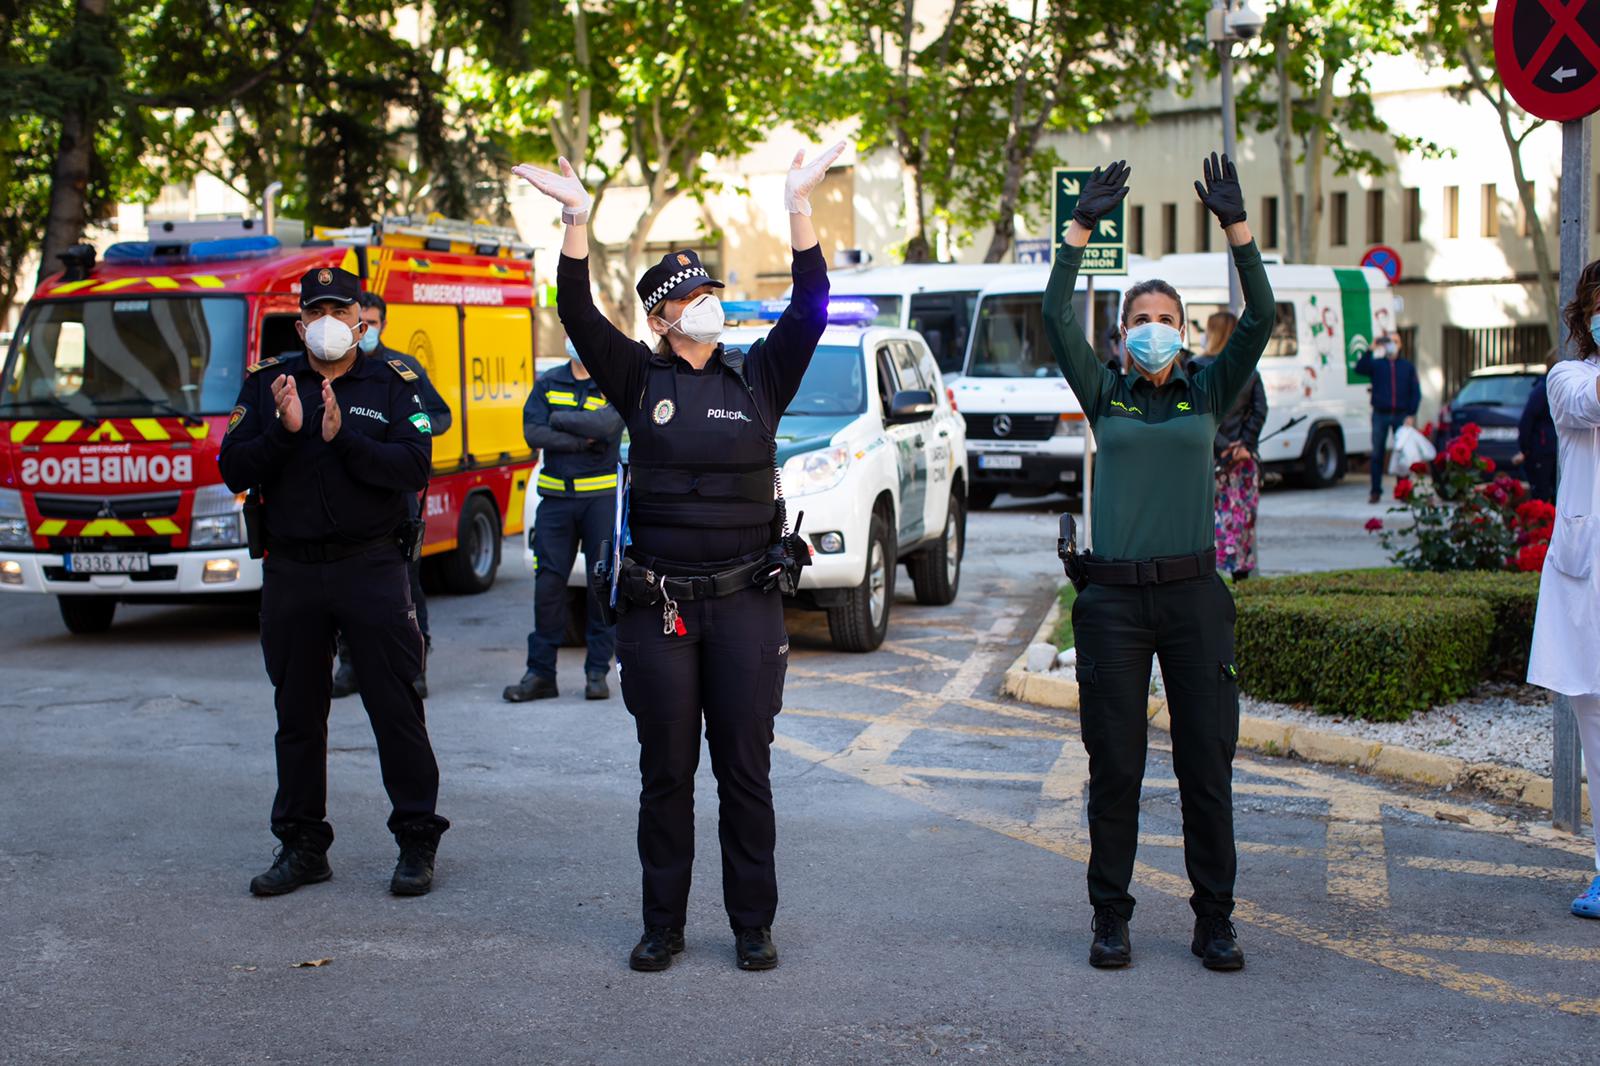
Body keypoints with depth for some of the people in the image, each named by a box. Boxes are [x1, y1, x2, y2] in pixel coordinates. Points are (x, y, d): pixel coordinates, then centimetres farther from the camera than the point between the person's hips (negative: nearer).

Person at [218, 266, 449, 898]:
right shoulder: (267, 384, 8)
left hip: (372, 568, -3)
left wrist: (344, 438, -21)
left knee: (396, 710, -1)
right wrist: (284, 430, -16)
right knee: (297, 715, 10)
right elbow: (233, 471, -1)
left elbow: (414, 468, -11)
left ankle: (417, 843, 10)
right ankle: (302, 846, 21)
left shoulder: (392, 385, 2)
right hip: (290, 572, 3)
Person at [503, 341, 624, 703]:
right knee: (548, 582, 2)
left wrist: (560, 419, -9)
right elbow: (533, 433, -5)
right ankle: (541, 673, 7)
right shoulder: (548, 383, 9)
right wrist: (585, 440, -12)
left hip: (602, 496, -2)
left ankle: (597, 672, 8)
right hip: (556, 496, 3)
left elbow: (606, 424, -20)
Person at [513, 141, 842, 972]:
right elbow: (580, 317, -7)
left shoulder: (758, 377, 7)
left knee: (745, 771, 5)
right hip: (658, 606, 0)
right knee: (666, 771, 7)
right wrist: (577, 219, -17)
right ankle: (663, 924, 17)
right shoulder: (641, 380, 5)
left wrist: (799, 207, -13)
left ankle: (752, 924, 14)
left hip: (745, 603, 0)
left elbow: (810, 309, -4)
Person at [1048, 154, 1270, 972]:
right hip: (1113, 598, 0)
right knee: (1115, 765, 4)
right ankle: (1111, 918, 13)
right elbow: (1055, 318, -5)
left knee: (1207, 762, 2)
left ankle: (1214, 920, 11)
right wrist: (1083, 227, -10)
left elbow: (1261, 319, -4)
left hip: (1193, 596, 0)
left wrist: (1235, 225, -11)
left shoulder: (1207, 393, 8)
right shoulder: (1104, 395, 8)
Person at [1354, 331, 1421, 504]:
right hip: (1380, 415, 0)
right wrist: (1371, 350, -21)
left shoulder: (1407, 366, 10)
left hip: (1401, 416, 0)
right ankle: (1376, 491, 5)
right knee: (1377, 455, 1)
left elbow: (1416, 392, 7)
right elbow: (1359, 368, -11)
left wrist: (1411, 415, -3)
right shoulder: (1376, 364, 8)